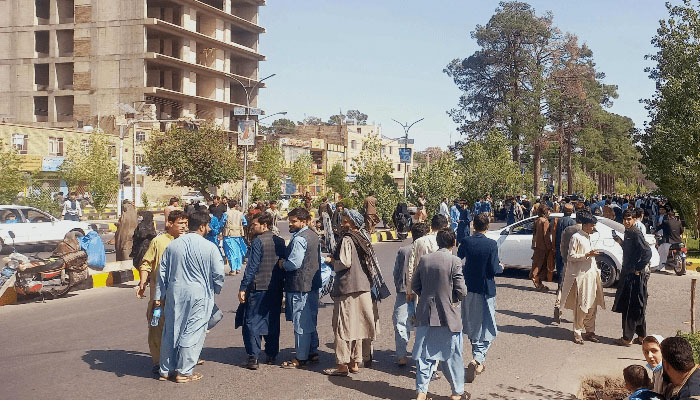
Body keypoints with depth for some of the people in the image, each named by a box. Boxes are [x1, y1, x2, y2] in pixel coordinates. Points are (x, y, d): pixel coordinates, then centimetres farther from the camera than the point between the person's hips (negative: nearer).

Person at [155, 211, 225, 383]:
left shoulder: (173, 245, 5)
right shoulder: (210, 247, -9)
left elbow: (162, 272, 8)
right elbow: (218, 274, -7)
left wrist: (160, 296, 14)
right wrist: (216, 289, 13)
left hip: (174, 293, 5)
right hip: (198, 295, -4)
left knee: (171, 331, 13)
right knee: (192, 333, 5)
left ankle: (166, 370, 22)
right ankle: (184, 372, 10)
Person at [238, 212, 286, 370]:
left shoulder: (258, 241, -12)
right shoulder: (280, 241, 8)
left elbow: (252, 267, -15)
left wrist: (243, 288, -12)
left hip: (258, 287, -6)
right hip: (276, 289, 6)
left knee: (252, 322, 0)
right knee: (272, 321, 14)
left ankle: (253, 358, -3)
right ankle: (271, 355, 20)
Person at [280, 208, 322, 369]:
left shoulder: (299, 239, -18)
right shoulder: (314, 236, 12)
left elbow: (294, 263, -25)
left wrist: (283, 263, -6)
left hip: (300, 286, -10)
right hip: (313, 284, 10)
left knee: (300, 323, -3)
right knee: (311, 321, 18)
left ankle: (300, 358, 4)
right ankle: (313, 352, 26)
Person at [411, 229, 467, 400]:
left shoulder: (424, 259, 0)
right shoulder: (454, 261, -12)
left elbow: (415, 285, 5)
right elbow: (461, 291, -13)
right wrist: (454, 299, 6)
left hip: (426, 315, 3)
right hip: (449, 315, -3)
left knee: (425, 354, 10)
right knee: (453, 355, 10)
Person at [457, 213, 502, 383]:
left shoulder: (466, 242, -6)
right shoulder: (491, 244, -14)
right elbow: (494, 269, -14)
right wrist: (501, 267, 7)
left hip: (468, 288, 4)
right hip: (485, 289, -4)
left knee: (472, 326, 18)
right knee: (486, 327, 5)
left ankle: (478, 362, 29)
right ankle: (477, 359, -15)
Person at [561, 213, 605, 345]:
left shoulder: (588, 237, 17)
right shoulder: (576, 237, -9)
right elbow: (571, 257, -13)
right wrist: (587, 255, -18)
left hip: (591, 274, 8)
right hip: (580, 276, -8)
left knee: (592, 305, 9)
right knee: (581, 306, -6)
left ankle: (590, 331, 18)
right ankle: (577, 334, 2)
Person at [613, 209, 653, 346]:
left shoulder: (636, 234, -15)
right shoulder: (628, 233, 13)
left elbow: (647, 252, -23)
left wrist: (638, 269, -19)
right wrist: (621, 243, 7)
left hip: (636, 275, -10)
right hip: (628, 274, 10)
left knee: (630, 308, -4)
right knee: (637, 308, 16)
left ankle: (627, 339, 2)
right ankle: (641, 336, 26)